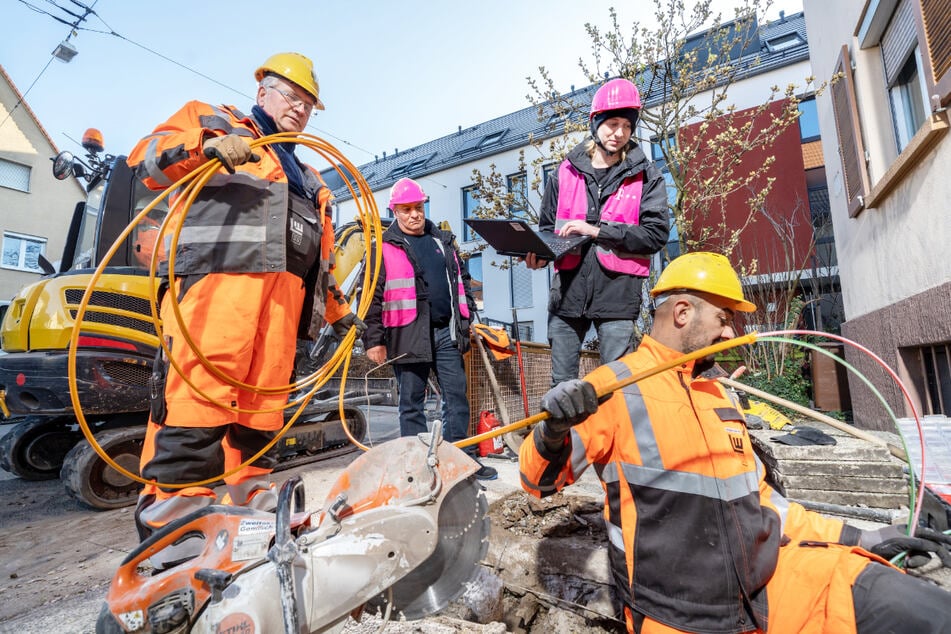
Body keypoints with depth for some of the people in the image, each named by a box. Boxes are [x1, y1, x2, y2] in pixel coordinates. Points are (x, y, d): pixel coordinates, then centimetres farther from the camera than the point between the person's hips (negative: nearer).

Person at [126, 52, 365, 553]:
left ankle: (249, 490, 8)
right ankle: (175, 500, -10)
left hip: (285, 287, 6)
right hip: (220, 271, -5)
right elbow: (148, 157, 6)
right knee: (201, 385, -15)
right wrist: (207, 145, -14)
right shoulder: (215, 120, 21)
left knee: (265, 392, 1)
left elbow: (321, 254, 31)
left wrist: (339, 310, 25)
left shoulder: (306, 178, 35)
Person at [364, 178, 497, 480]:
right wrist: (374, 339, -8)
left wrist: (466, 318, 14)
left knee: (457, 398, 6)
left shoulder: (443, 241, 17)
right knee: (411, 403, 5)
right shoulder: (384, 248, 2)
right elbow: (372, 296, -3)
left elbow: (462, 280, 21)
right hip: (408, 336, -4)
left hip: (446, 333, 4)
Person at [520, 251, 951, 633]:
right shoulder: (615, 387, -12)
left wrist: (851, 537, 19)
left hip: (769, 580, 6)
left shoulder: (715, 394, 14)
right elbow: (540, 480, -13)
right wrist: (553, 432, -34)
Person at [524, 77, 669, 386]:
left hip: (617, 292, -2)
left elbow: (656, 234, -5)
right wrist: (539, 254, -4)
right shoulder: (566, 172, 13)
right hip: (568, 289, 2)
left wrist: (598, 230, -13)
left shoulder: (646, 176, 7)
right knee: (561, 384, 7)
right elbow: (547, 228, 18)